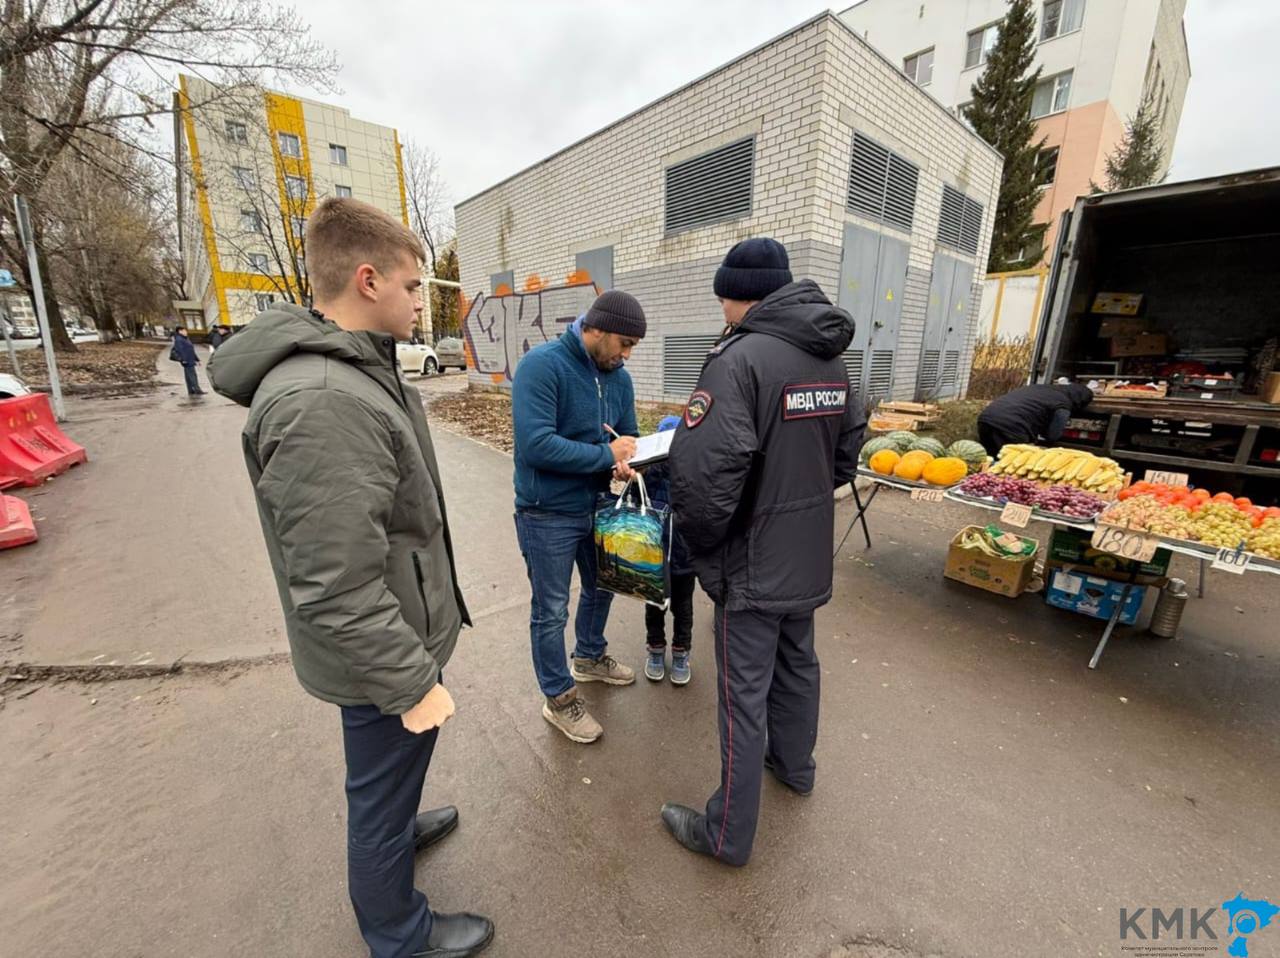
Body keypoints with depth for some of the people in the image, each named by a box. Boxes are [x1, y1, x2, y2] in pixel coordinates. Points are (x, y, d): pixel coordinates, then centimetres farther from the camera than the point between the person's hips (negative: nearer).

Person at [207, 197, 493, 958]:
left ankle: (394, 827, 61)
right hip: (383, 653, -9)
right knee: (385, 780, 17)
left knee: (389, 771, 33)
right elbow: (338, 590, -30)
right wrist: (414, 681, -20)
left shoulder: (357, 366, 3)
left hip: (403, 627, 9)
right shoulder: (323, 403, -31)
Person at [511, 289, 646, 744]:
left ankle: (590, 657, 51)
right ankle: (559, 698, 30)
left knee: (601, 588, 24)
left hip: (596, 505, 8)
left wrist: (627, 462, -16)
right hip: (547, 514, -7)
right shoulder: (542, 365, -21)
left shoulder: (618, 377, 1)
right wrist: (606, 455, -24)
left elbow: (627, 434, 8)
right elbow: (535, 445, -31)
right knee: (551, 610, 8)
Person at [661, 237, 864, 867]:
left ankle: (728, 833, 27)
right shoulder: (831, 361, 4)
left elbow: (702, 471, -30)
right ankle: (795, 765, 51)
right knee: (797, 664, 26)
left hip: (754, 565, -8)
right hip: (810, 558, 8)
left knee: (744, 696, 7)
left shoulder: (740, 357, -21)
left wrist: (701, 542, -12)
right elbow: (846, 456, 12)